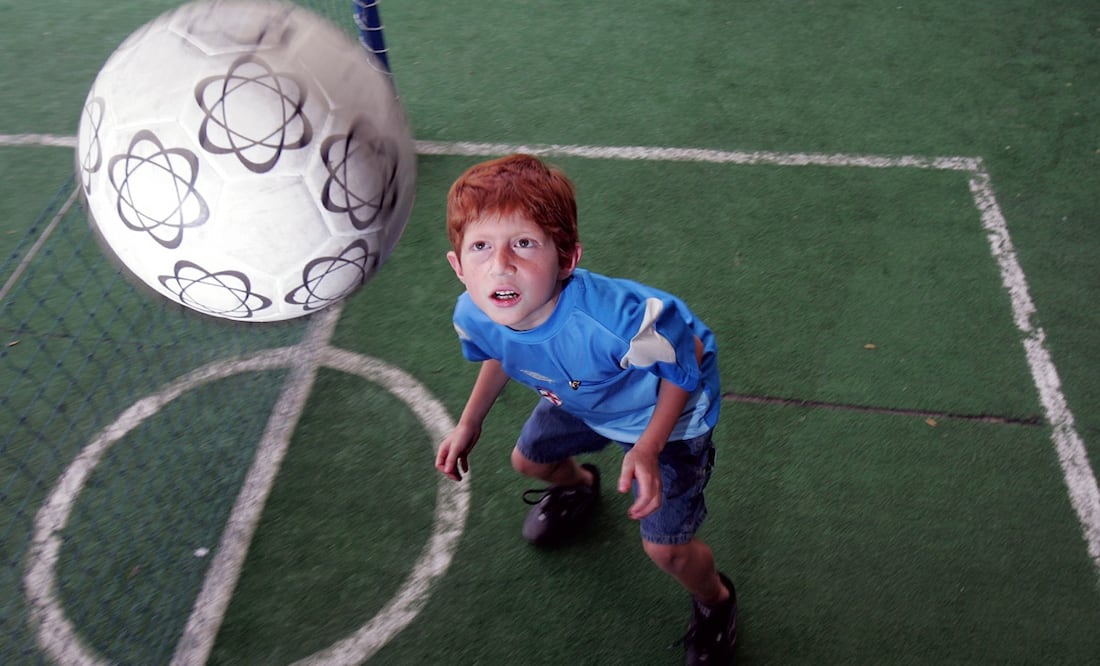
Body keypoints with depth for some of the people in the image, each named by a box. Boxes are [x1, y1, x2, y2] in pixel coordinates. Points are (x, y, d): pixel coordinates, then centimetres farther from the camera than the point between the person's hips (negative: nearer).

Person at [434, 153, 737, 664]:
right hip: (578, 402, 6)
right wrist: (469, 423, 7)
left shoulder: (617, 319, -47)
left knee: (664, 547, -4)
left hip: (666, 413, -5)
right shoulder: (473, 317, -27)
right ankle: (578, 487, 65)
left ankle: (715, 603, 34)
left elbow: (687, 360, -26)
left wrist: (648, 449, -26)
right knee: (529, 459, 26)